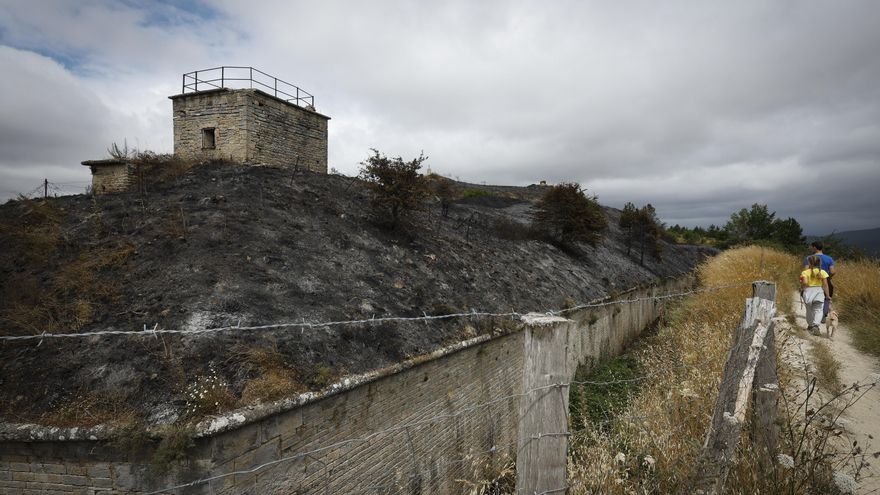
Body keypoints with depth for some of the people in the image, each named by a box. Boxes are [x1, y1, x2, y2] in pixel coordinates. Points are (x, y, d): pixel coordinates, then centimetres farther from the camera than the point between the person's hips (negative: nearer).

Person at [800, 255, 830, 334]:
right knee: (818, 310, 1)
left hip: (808, 291, 0)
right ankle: (815, 325, -19)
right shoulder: (822, 272, 0)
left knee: (809, 310, 15)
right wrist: (827, 295, 4)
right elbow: (825, 284, -2)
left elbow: (805, 283, -18)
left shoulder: (805, 272, -7)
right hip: (819, 291, 0)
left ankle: (810, 325, 28)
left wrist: (802, 289, 0)